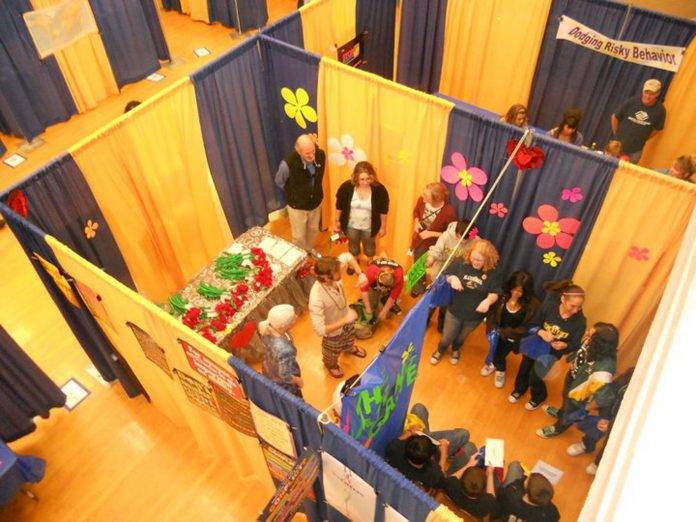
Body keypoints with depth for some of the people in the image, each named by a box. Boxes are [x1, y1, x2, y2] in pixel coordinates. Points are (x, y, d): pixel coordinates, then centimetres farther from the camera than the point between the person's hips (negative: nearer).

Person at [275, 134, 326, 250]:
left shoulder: (321, 155, -21)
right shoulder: (288, 163, -34)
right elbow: (279, 181, -11)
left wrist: (314, 191, 11)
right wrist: (293, 193, 1)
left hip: (316, 202, 4)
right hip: (297, 206, -4)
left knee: (313, 230, 27)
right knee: (299, 236, 15)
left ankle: (309, 250, 56)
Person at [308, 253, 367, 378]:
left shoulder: (332, 272, -31)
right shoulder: (317, 299, -48)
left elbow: (347, 256, -11)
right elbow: (319, 330, -42)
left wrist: (361, 274, -23)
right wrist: (344, 320, -40)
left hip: (345, 316, 5)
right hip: (333, 330, -5)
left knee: (349, 336, 38)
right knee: (333, 352, 29)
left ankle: (349, 348, 73)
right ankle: (330, 364, 64)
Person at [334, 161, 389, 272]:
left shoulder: (379, 189, -26)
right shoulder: (347, 187, -25)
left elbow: (383, 210, -11)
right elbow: (339, 206, -9)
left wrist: (383, 227, -2)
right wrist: (337, 222, 2)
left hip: (369, 227, 0)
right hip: (351, 225, 1)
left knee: (369, 245, 27)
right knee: (353, 244, 27)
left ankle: (370, 263, 57)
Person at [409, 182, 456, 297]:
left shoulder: (449, 212, -33)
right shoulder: (422, 200, -20)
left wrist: (431, 233, -25)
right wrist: (416, 222, -15)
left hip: (433, 246, -5)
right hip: (418, 240, 5)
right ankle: (418, 287, 55)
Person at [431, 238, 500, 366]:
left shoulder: (491, 272, -21)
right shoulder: (461, 262, -20)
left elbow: (494, 293, -15)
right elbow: (444, 276, -8)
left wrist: (488, 300, -38)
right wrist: (452, 278, -31)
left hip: (475, 315, 1)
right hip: (454, 310, 0)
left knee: (461, 337, 29)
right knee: (446, 337, 17)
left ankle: (455, 350, 65)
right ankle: (440, 350, 54)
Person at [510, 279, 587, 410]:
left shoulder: (580, 321, -24)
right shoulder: (550, 304, -25)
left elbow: (575, 346, -14)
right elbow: (533, 324, -14)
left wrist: (565, 346, -34)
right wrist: (541, 332, -34)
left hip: (552, 351, -1)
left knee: (535, 376, -3)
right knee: (524, 369, 21)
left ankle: (539, 397, 33)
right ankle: (519, 390, 54)